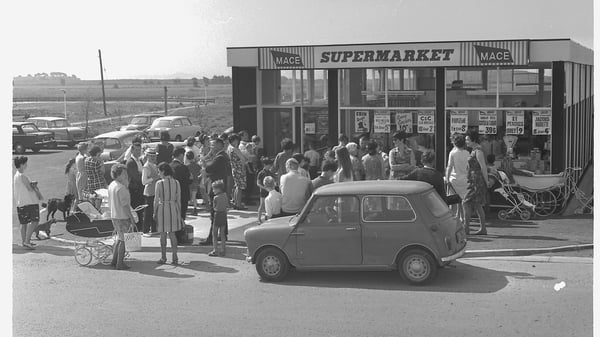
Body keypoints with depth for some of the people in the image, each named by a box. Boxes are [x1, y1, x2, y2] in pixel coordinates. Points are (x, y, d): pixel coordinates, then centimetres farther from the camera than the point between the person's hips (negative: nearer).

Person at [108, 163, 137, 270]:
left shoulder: (111, 185, 8)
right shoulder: (121, 188, -20)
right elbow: (125, 205, -20)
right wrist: (131, 217, -15)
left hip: (114, 216, 9)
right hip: (122, 217, -9)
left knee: (119, 238, 20)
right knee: (123, 240, 1)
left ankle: (114, 261, 24)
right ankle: (120, 264, 5)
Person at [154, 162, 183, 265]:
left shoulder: (159, 183, -10)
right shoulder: (176, 183, 1)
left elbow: (156, 200, -8)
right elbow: (178, 200, 5)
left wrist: (154, 213, 1)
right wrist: (179, 213, 12)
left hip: (162, 208, -4)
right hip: (173, 209, 4)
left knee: (163, 234, 6)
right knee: (172, 234, 11)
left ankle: (163, 257, 11)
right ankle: (174, 257, 10)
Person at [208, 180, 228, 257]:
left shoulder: (215, 198, -14)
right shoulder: (225, 196, 2)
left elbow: (214, 208, -8)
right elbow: (226, 206, 7)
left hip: (217, 215, -6)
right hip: (224, 215, 6)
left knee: (214, 234, 3)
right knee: (222, 234, 12)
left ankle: (215, 250, -1)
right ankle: (222, 251, 13)